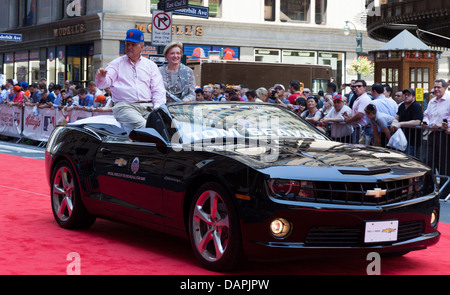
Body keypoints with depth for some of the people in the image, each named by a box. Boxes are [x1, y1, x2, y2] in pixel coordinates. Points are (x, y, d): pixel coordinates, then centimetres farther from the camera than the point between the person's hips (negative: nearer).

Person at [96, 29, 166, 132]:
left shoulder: (150, 65, 23)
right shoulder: (117, 63, 18)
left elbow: (158, 90, 16)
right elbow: (102, 85, 7)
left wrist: (157, 108, -2)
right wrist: (101, 77, -18)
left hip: (148, 106, 3)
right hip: (124, 106, -2)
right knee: (142, 126, -34)